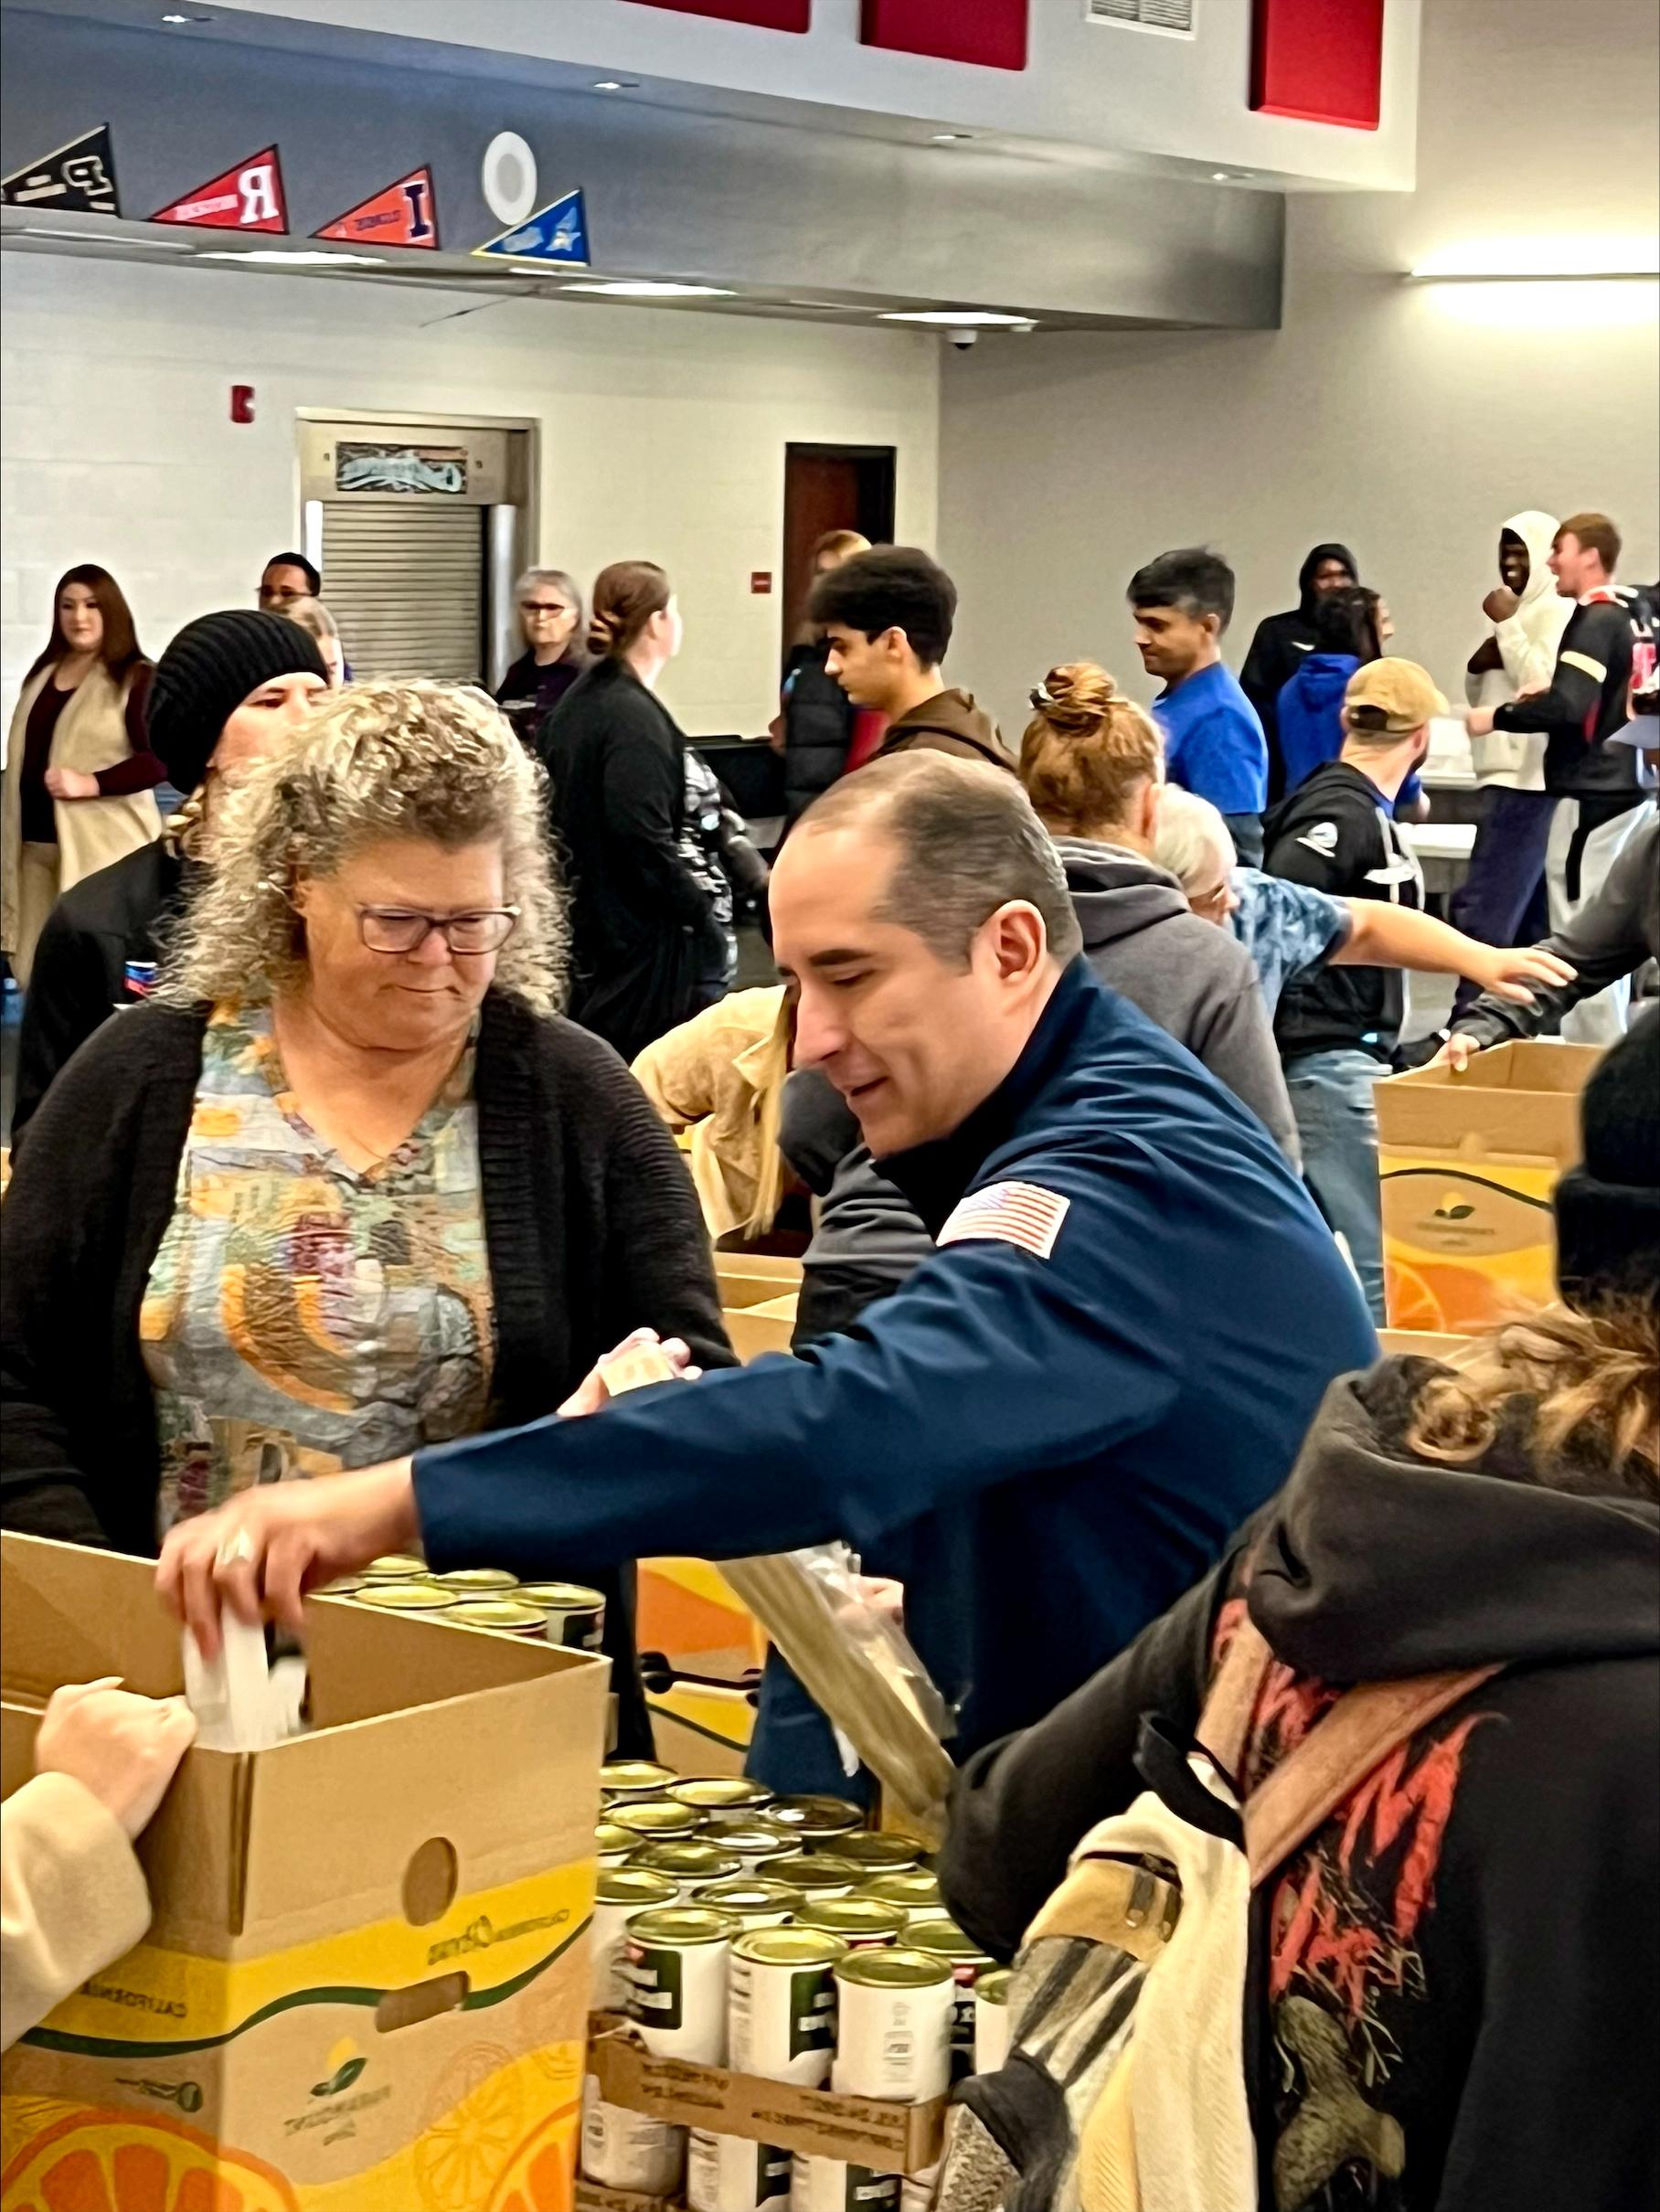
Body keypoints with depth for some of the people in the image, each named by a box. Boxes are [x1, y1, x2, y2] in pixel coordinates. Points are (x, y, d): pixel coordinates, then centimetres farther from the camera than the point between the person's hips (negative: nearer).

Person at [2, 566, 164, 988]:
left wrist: (91, 783, -22)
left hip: (101, 847, -7)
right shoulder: (41, 675, 18)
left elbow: (161, 758, -13)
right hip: (35, 844, 7)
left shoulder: (135, 679, -5)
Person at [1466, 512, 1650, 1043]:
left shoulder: (1595, 621, -14)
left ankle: (1592, 1052, -6)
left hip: (1590, 793, -10)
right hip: (1619, 785, 10)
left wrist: (1497, 717, -13)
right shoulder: (1624, 617, 14)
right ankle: (1606, 1047, 20)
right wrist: (1543, 699, 10)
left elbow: (1567, 706, -25)